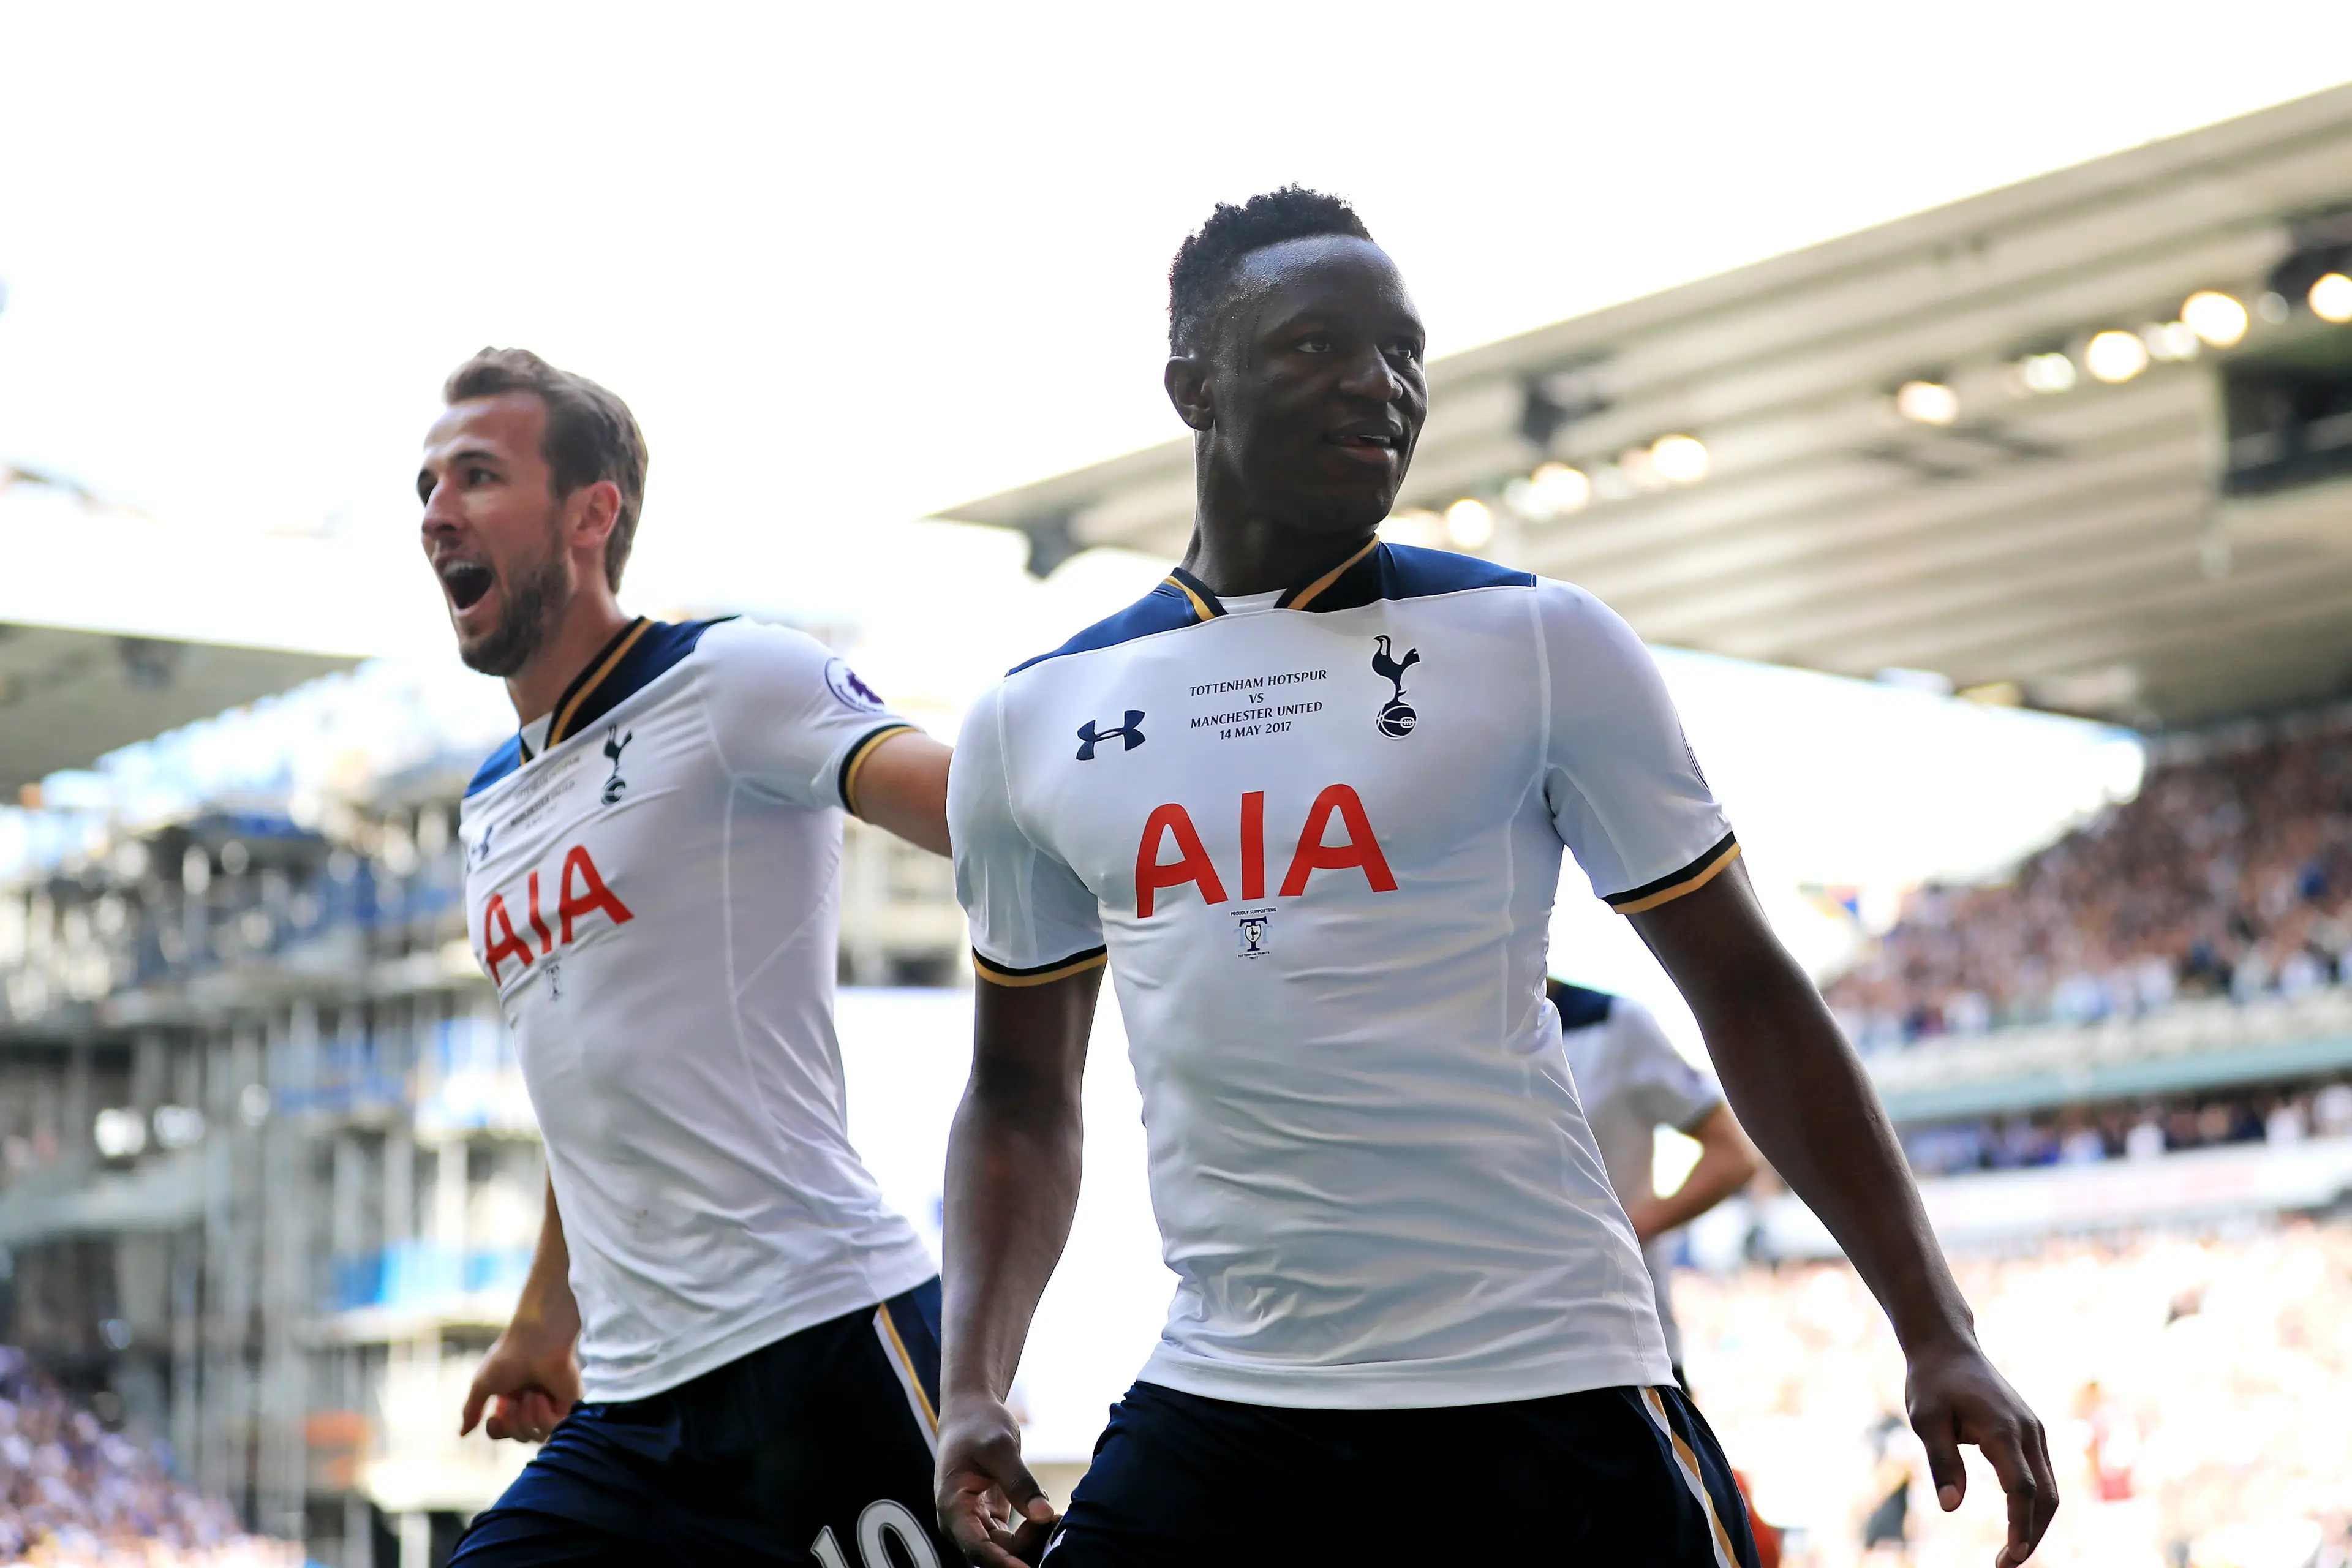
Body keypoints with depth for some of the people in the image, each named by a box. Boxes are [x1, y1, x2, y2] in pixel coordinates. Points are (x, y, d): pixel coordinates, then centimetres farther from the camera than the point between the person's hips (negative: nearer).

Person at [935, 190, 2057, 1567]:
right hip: (1220, 1402, 2)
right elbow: (1023, 1094, 17)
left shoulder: (1540, 645, 0)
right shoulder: (1031, 724, 7)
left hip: (1544, 1400, -2)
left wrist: (1937, 1332, -3)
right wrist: (975, 1391, 3)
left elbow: (1745, 990, 3)